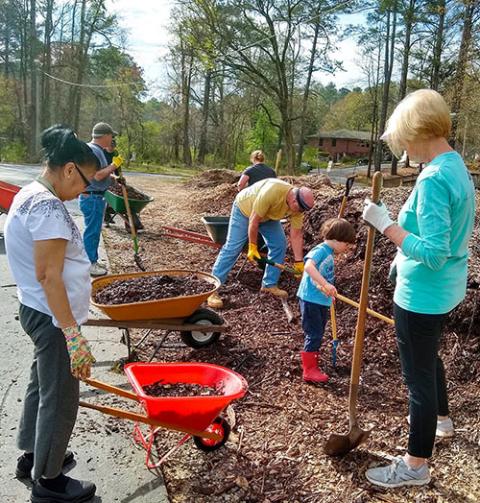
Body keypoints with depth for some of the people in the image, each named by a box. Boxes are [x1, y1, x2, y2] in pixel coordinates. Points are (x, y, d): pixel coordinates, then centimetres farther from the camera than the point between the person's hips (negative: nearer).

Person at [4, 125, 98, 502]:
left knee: (43, 385, 23)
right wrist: (73, 334, -27)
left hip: (40, 312, 10)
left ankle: (33, 455, 41)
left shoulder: (30, 195, 8)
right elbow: (48, 276, -27)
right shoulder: (48, 206, -23)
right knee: (60, 397, 5)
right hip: (53, 318, -10)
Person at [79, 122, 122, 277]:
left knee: (94, 230, 16)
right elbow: (98, 175, -24)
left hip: (96, 196, 11)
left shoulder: (97, 150, 16)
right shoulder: (92, 150, -18)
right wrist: (114, 165, -15)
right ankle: (90, 265, 3)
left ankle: (92, 261, 25)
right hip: (91, 197, -11)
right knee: (92, 231, -4)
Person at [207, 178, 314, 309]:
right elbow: (253, 220, -32)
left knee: (280, 244, -3)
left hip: (268, 216, 6)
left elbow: (296, 235, -14)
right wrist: (252, 247, -23)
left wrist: (299, 262, -14)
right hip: (244, 209, -6)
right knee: (232, 248, -12)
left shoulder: (298, 204, -21)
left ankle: (269, 284, 11)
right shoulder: (272, 192, -42)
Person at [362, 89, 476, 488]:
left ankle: (417, 465, 22)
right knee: (428, 357, 30)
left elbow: (432, 253, -29)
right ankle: (440, 418, 53)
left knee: (418, 374, 5)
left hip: (422, 294, -10)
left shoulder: (434, 178, -26)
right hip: (446, 289, 10)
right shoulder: (458, 166, 5)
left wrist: (386, 224, -26)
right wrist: (406, 255, 17)